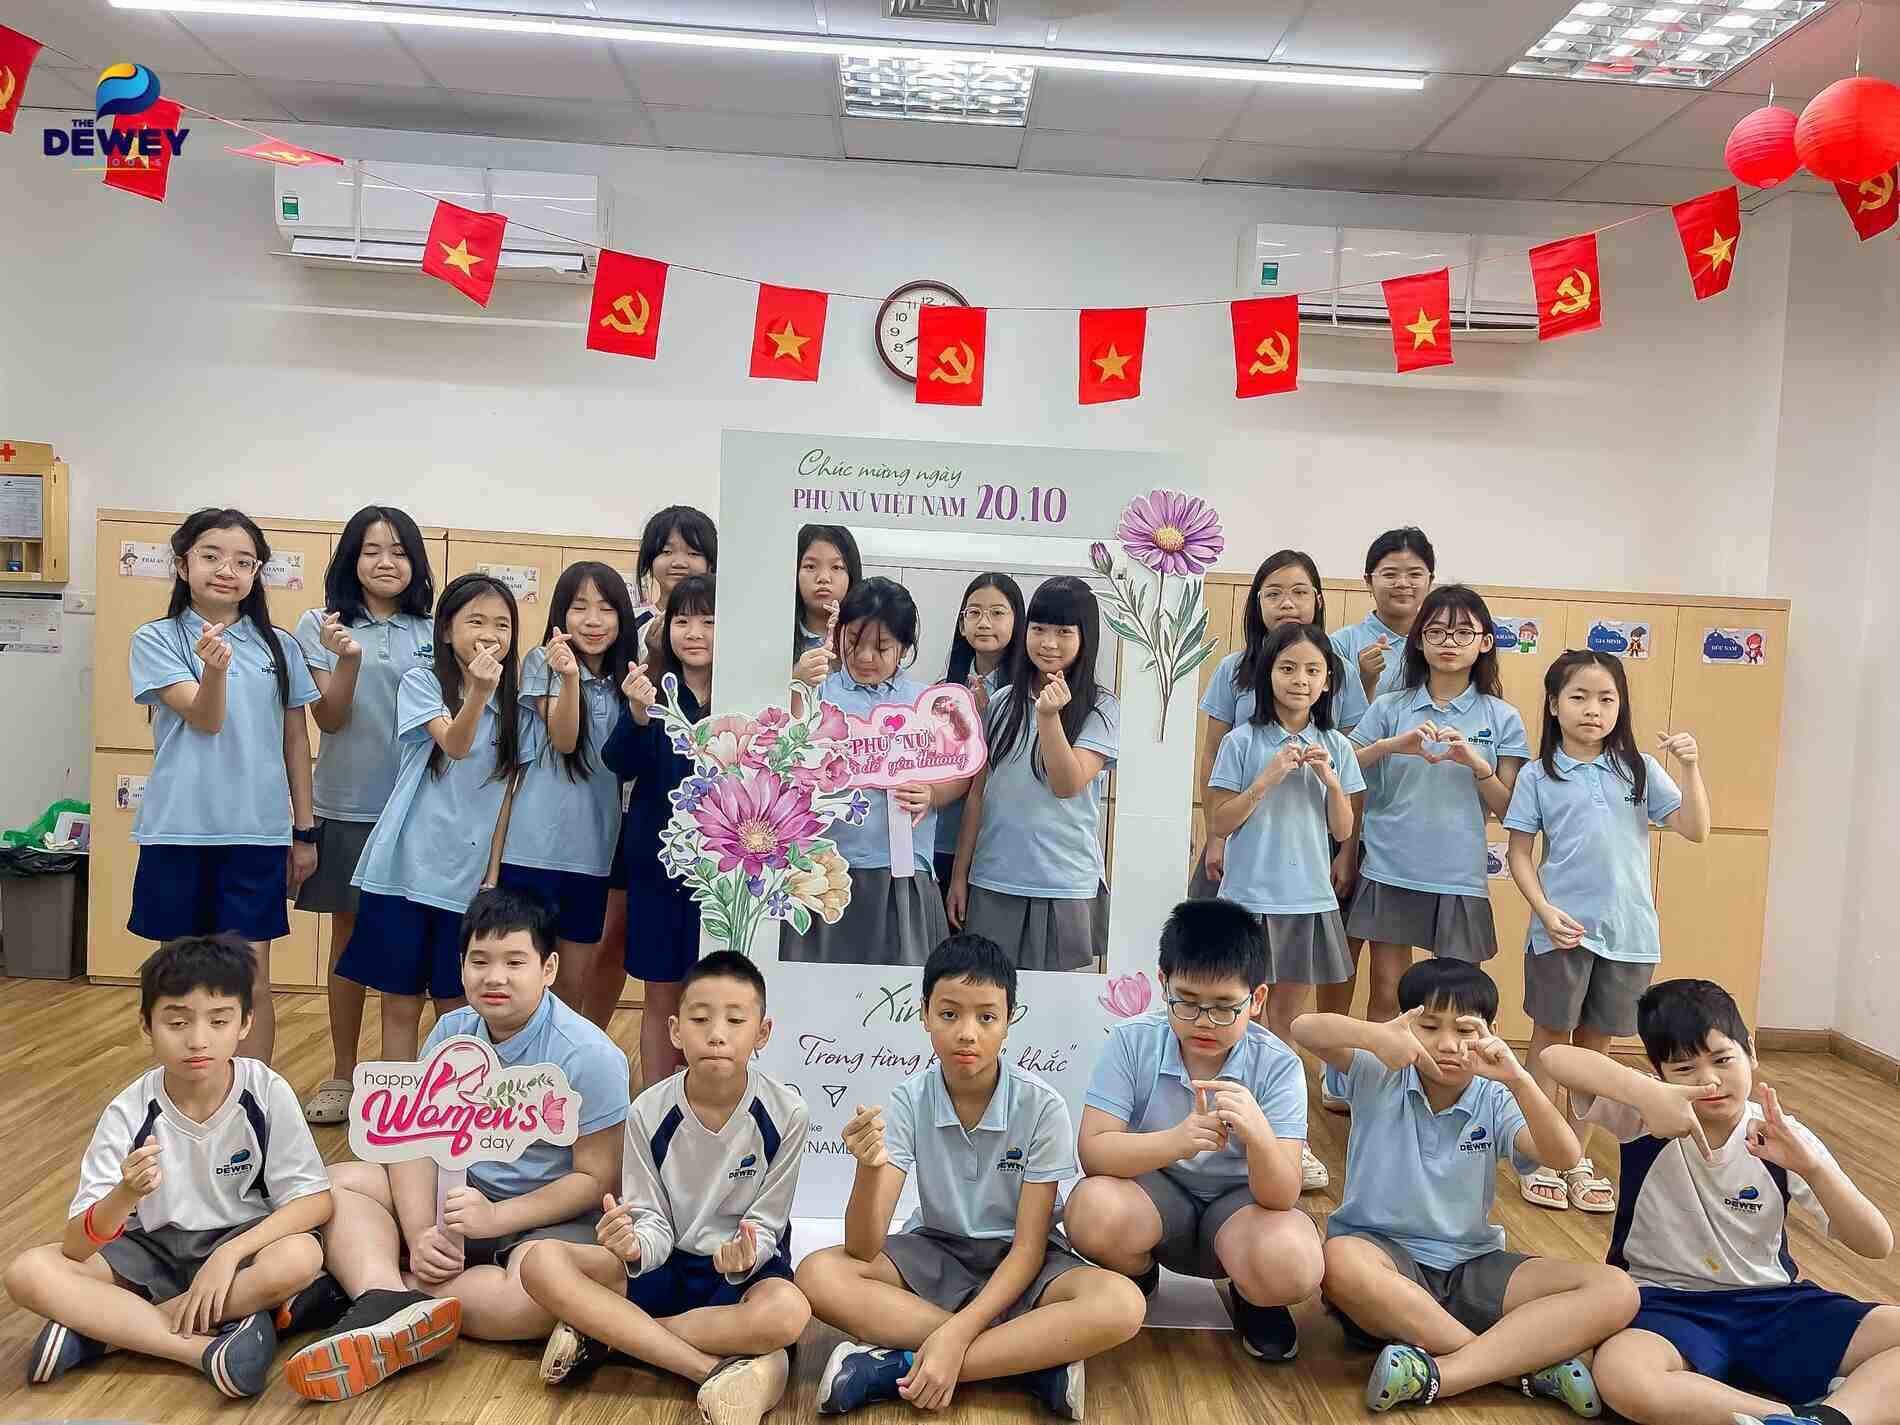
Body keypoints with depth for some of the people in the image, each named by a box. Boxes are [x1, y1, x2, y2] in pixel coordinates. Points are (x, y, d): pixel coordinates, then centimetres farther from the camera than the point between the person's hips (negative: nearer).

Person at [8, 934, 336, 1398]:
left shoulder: (266, 1093, -17)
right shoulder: (129, 1112, -15)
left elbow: (315, 1200, -17)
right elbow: (75, 1247, -18)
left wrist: (228, 1254, -29)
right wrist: (124, 1196, -39)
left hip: (240, 1241, -1)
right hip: (153, 1250, 2)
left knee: (300, 1259, -34)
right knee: (28, 1273, -22)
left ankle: (98, 1330, -19)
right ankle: (205, 1348, -25)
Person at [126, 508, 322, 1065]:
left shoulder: (279, 646, 7)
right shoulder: (156, 639, 0)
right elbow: (205, 719, -12)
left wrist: (305, 830, 11)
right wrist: (213, 667, -33)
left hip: (257, 832, 1)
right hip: (179, 831, -1)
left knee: (252, 983, 2)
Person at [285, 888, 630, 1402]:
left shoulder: (589, 1056, -18)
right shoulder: (450, 1033, -1)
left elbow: (596, 1178, -15)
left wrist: (495, 1218, -22)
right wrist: (419, 1235, -20)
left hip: (551, 1215, -6)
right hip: (459, 1194, 6)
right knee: (339, 1183, -9)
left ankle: (376, 1290, -23)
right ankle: (392, 1304, -32)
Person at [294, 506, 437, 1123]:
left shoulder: (433, 632, 5)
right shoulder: (322, 625, 1)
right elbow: (328, 719, -6)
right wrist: (347, 659, -22)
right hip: (347, 808, -1)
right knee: (349, 937, 9)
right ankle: (342, 1076, 22)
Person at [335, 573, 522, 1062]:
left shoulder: (512, 705, 8)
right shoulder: (421, 683, -3)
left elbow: (505, 796, 8)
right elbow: (454, 744, -21)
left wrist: (494, 875, 3)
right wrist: (478, 691, -39)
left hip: (469, 878, 3)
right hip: (405, 869, -3)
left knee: (457, 1009, 9)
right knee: (401, 1005, 5)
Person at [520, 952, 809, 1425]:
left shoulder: (786, 1114, -15)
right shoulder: (648, 1112, -10)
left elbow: (764, 1225, -8)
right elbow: (656, 1226, -7)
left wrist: (744, 1257, -32)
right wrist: (635, 1248, -31)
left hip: (746, 1268, -2)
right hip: (667, 1266, 2)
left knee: (787, 1312, -38)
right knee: (541, 1262, -23)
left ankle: (604, 1335, -19)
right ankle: (718, 1369, -28)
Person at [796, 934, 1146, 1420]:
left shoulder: (1042, 1107, -18)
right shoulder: (910, 1100, -14)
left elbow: (1028, 1247, -16)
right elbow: (863, 1250, -18)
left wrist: (956, 1335, -28)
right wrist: (870, 1167, -39)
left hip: (1017, 1264, -2)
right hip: (933, 1254, 2)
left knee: (1120, 1305, -32)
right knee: (819, 1275, -26)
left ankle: (893, 1367, -26)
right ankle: (1034, 1361, -21)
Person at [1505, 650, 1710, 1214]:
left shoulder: (1638, 768, 3)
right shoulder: (1539, 776, -2)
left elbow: (1695, 829, 0)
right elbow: (1519, 852, -1)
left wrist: (1690, 767, -13)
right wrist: (1546, 911, -13)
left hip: (1627, 930, 2)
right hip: (1563, 929, -2)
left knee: (1596, 1040, 12)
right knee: (1551, 1035, 8)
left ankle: (1579, 1157, 24)